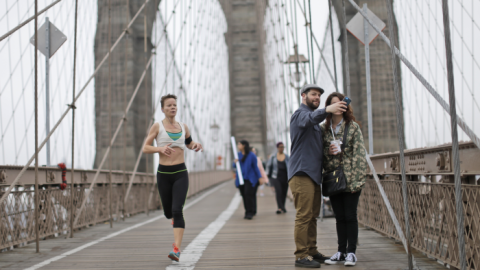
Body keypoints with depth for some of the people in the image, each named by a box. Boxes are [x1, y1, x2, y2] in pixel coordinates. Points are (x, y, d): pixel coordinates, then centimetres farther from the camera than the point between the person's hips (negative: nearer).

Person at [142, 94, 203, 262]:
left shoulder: (183, 127, 9)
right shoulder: (157, 126, 1)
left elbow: (189, 143, 26)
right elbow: (145, 148, -1)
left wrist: (195, 146, 3)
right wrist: (160, 149, -20)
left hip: (180, 173, 0)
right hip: (163, 173, 0)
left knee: (177, 210, -14)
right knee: (168, 212, 11)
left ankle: (177, 250, -15)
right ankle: (176, 221, 50)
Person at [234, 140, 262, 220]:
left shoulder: (252, 155, -5)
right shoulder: (238, 154, 9)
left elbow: (255, 167, -1)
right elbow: (234, 166, 14)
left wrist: (259, 177, -3)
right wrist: (235, 163, -9)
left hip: (250, 178, -5)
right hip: (241, 178, 5)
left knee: (249, 194, -15)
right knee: (244, 195, 6)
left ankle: (250, 212, -12)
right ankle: (248, 211, 16)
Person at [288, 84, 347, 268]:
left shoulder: (313, 118, 26)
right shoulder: (300, 114, -5)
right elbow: (311, 118, -29)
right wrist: (327, 110, -47)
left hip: (313, 173, 9)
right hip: (301, 173, -9)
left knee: (312, 216, 11)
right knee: (303, 215, -10)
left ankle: (312, 251, 18)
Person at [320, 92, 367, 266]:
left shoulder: (353, 127, -1)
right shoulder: (323, 129, 8)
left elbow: (359, 154, -6)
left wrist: (357, 179, -14)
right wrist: (328, 152, -8)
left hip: (349, 179, -3)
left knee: (350, 216, 0)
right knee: (339, 218, 10)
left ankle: (351, 252, 9)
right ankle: (341, 252, 18)